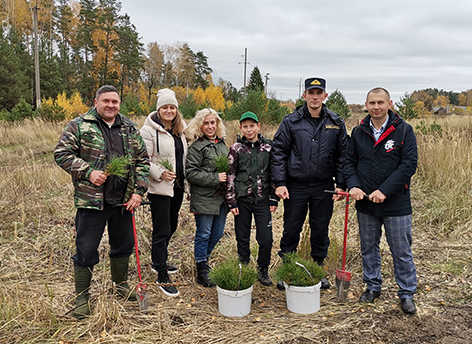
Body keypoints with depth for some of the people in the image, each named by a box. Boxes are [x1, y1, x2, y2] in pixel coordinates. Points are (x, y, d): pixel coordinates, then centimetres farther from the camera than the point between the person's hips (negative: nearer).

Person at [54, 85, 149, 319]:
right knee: (86, 250, 4)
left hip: (123, 201, 4)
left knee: (123, 245, 17)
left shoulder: (129, 129, 9)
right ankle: (81, 298, 22)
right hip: (91, 201, -4)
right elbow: (62, 154, -5)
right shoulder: (79, 126, -3)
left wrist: (138, 191, 1)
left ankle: (121, 284, 39)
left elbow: (142, 160, 11)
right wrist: (88, 172, -17)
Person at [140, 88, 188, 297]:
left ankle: (158, 262, 38)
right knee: (162, 231, -3)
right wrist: (160, 173, -25)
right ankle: (162, 277, 5)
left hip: (177, 187, 7)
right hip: (159, 188, -7)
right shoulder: (149, 130, -10)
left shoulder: (180, 129, 11)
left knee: (171, 226, 18)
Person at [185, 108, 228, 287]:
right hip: (204, 199, -7)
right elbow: (191, 173, -16)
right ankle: (201, 271, 15)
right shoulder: (196, 147, -10)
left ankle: (204, 258, 35)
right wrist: (214, 178, -18)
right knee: (204, 234, 2)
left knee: (218, 233, 14)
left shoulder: (222, 144, 13)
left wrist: (227, 178, 7)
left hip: (221, 197, 7)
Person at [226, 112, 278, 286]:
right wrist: (231, 201, -2)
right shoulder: (236, 148, 1)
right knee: (242, 238, 9)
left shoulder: (268, 147, 4)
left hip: (262, 200, 1)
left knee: (266, 239, -1)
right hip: (242, 200, 0)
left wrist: (273, 199, 4)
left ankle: (263, 271, 19)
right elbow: (230, 176, 1)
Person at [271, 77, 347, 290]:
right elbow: (278, 152, -2)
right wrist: (279, 183, -9)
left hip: (324, 188, 2)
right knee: (291, 230, 7)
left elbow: (342, 155, 7)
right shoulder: (291, 121, -1)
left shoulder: (336, 123, 4)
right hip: (295, 186, -1)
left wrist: (341, 184, 0)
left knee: (320, 231, 12)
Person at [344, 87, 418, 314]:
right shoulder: (359, 132, 5)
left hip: (396, 203, -3)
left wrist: (384, 190, -18)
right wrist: (353, 185, -10)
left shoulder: (404, 130, -6)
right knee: (368, 248, 15)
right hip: (365, 203, 4)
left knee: (402, 251, 6)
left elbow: (409, 164, -12)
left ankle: (407, 293, 23)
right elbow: (349, 161, 8)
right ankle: (373, 286, 33)